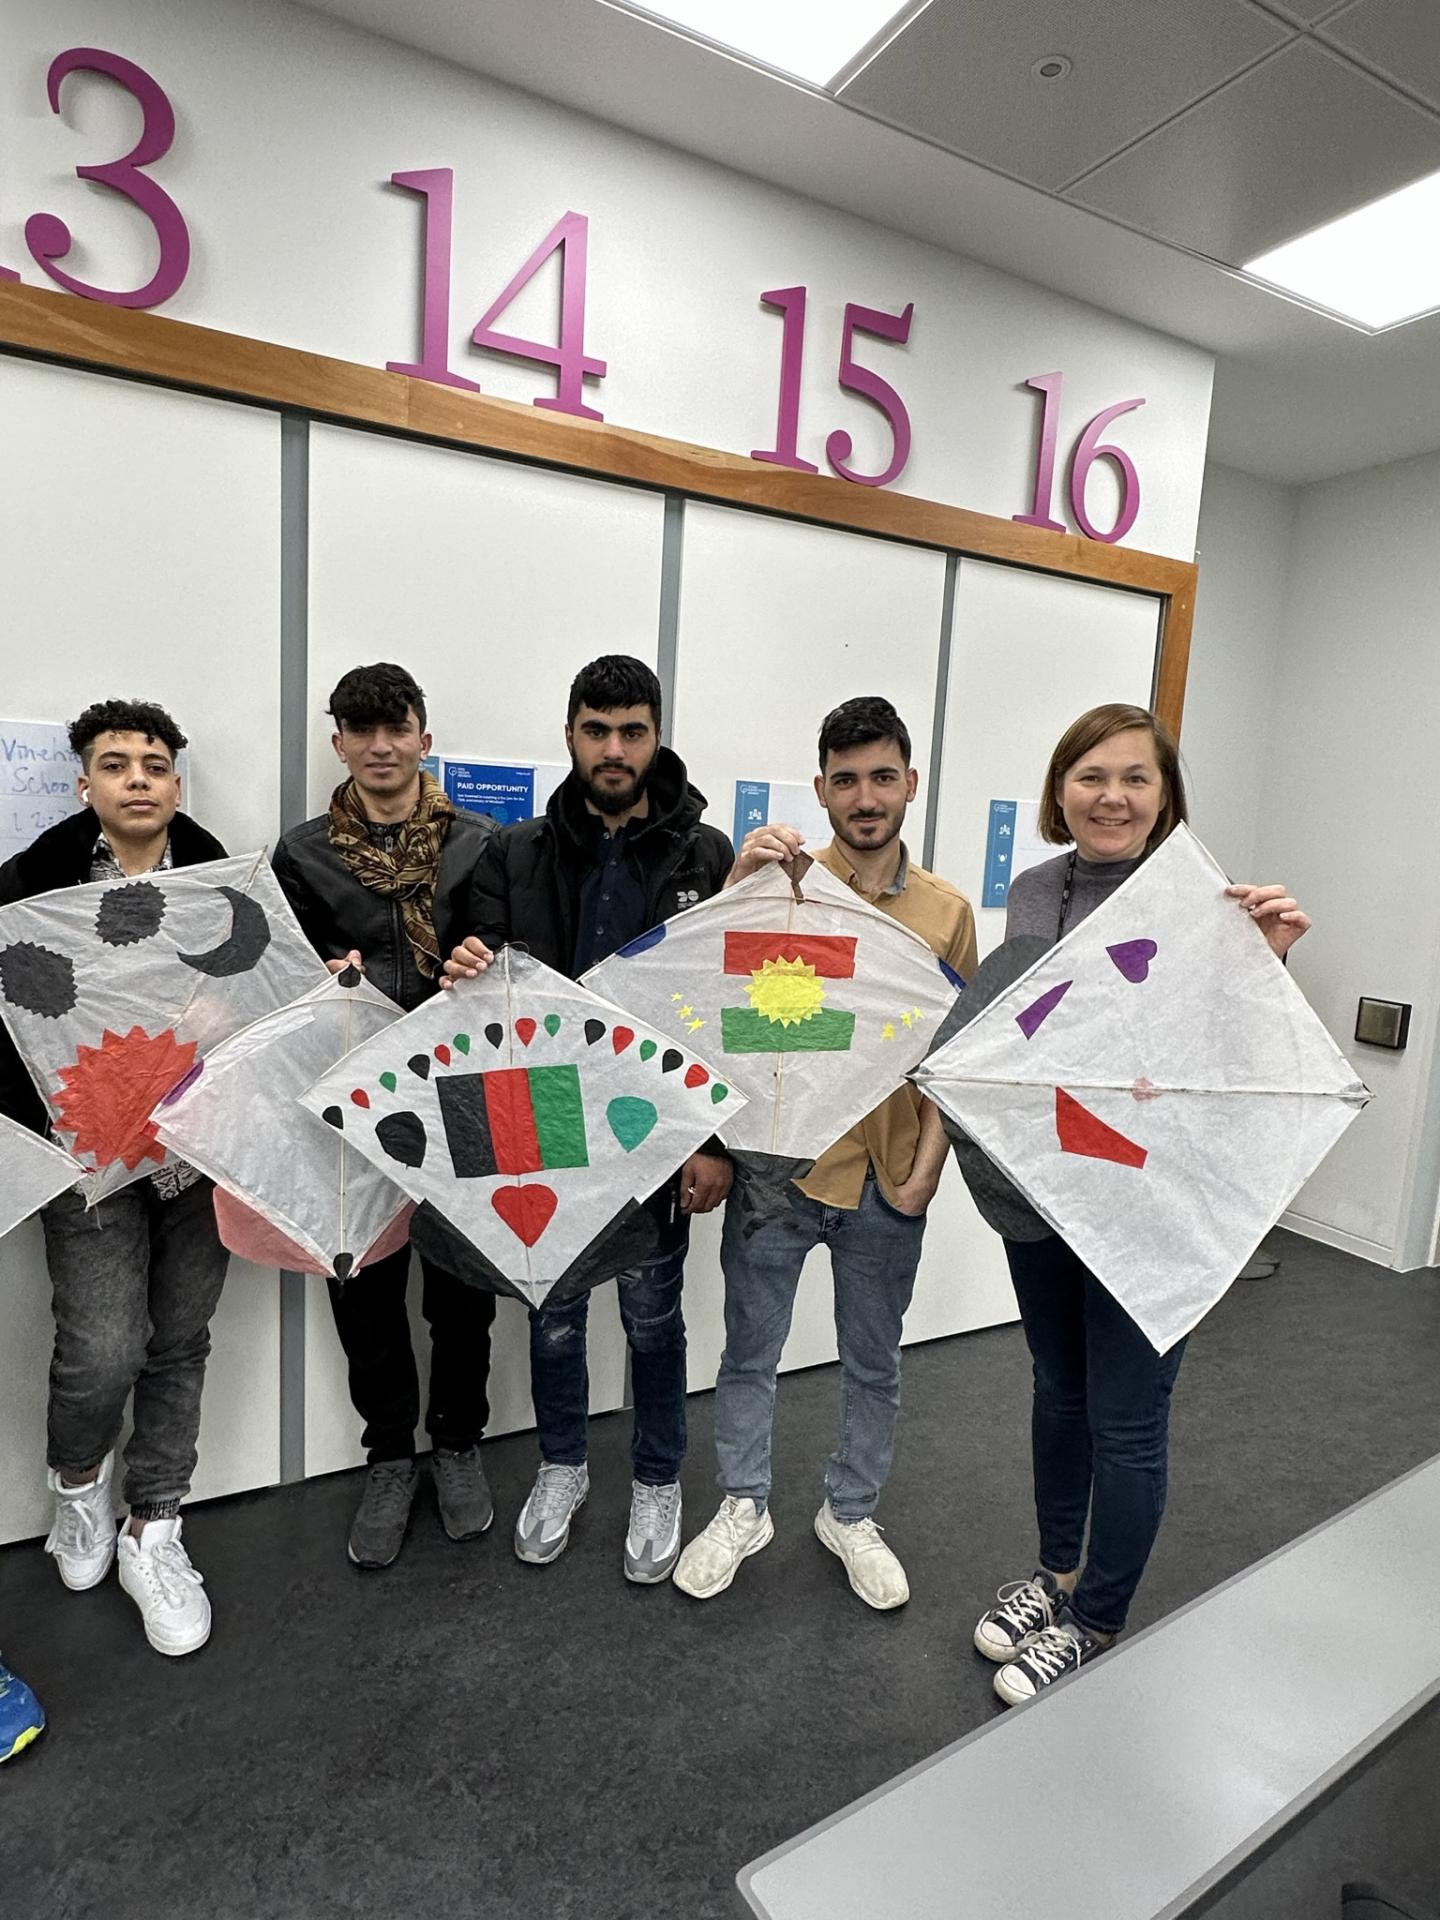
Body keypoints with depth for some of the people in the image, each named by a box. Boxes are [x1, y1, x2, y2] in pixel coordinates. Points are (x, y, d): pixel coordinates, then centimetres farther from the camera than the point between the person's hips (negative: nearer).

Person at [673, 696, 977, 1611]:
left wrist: (927, 1166, -3)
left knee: (874, 1363, 19)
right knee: (751, 1349, 15)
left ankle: (851, 1514, 43)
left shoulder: (947, 909, 1)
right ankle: (745, 1508, 39)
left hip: (888, 1181, 2)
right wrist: (737, 881, -26)